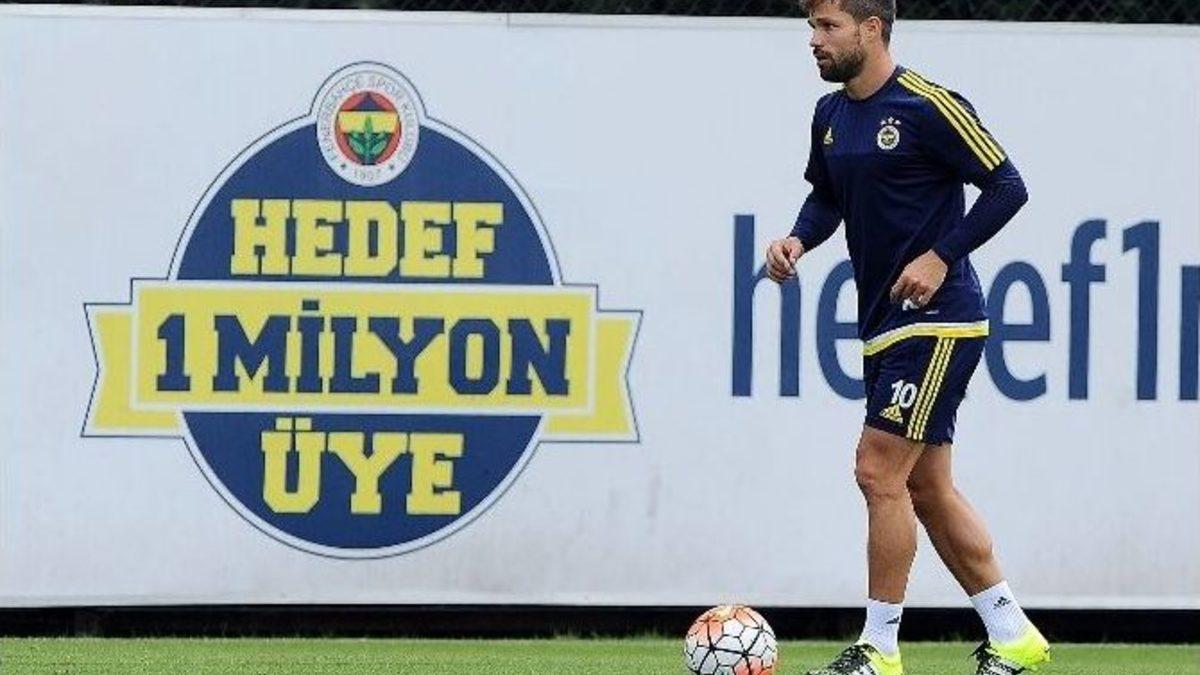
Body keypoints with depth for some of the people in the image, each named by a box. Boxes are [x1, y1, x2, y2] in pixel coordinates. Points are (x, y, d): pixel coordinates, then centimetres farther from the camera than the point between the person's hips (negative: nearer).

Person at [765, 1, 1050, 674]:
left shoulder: (929, 107, -14)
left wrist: (942, 257, -18)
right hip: (886, 327, 9)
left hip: (939, 321, -9)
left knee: (879, 468, -12)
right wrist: (798, 240, 4)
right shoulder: (831, 114, 10)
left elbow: (1007, 186, -12)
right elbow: (827, 195, 24)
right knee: (927, 487, 11)